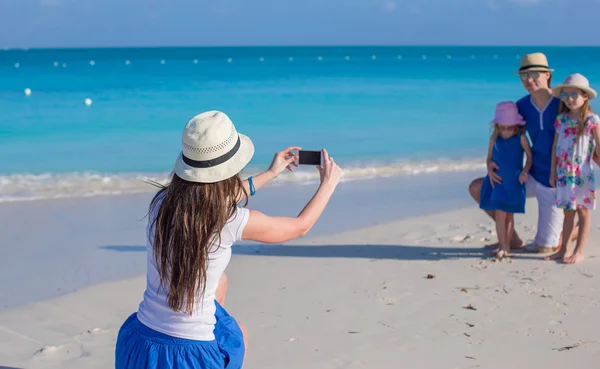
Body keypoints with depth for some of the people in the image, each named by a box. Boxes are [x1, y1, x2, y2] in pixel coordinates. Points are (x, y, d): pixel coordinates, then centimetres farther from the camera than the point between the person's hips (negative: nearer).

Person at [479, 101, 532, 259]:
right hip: (498, 181, 1)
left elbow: (530, 157, -2)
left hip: (515, 182, -1)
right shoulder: (494, 139, -2)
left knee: (509, 214, 8)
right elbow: (489, 158, 7)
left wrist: (525, 172, -14)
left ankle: (506, 246, 18)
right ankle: (502, 246, 6)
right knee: (500, 214, -4)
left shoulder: (521, 138, -8)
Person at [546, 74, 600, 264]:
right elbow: (555, 146, 9)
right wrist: (553, 171, 9)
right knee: (568, 211, 12)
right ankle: (564, 250, 19)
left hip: (583, 173, -4)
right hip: (564, 173, 4)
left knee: (583, 211, 5)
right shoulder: (561, 119, 4)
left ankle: (579, 252, 11)